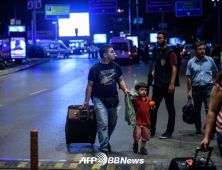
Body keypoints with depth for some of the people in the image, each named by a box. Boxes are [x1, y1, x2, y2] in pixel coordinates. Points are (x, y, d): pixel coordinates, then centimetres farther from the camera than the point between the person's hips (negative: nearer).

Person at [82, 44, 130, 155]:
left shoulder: (116, 67, 1)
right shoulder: (95, 69, -9)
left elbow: (120, 80, 11)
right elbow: (90, 85, -3)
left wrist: (125, 89, -9)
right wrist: (86, 101, 0)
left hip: (113, 100, 5)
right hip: (100, 100, -5)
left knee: (112, 124, 14)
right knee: (103, 124, -12)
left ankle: (105, 141, 36)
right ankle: (104, 148, -5)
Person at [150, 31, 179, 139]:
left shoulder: (170, 53, -9)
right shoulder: (158, 52, 13)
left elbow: (174, 69, -15)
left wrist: (172, 83, -22)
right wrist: (154, 71, 6)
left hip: (167, 85, -8)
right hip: (157, 85, 8)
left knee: (170, 109, 4)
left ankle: (169, 132, 13)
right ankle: (151, 131, 17)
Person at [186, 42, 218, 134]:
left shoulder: (210, 60, 2)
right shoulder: (191, 62, 2)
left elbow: (215, 73, 12)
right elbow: (189, 78, 4)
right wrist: (188, 91, 3)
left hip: (208, 88, -1)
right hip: (196, 89, 1)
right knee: (197, 110, 12)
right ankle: (198, 128, 27)